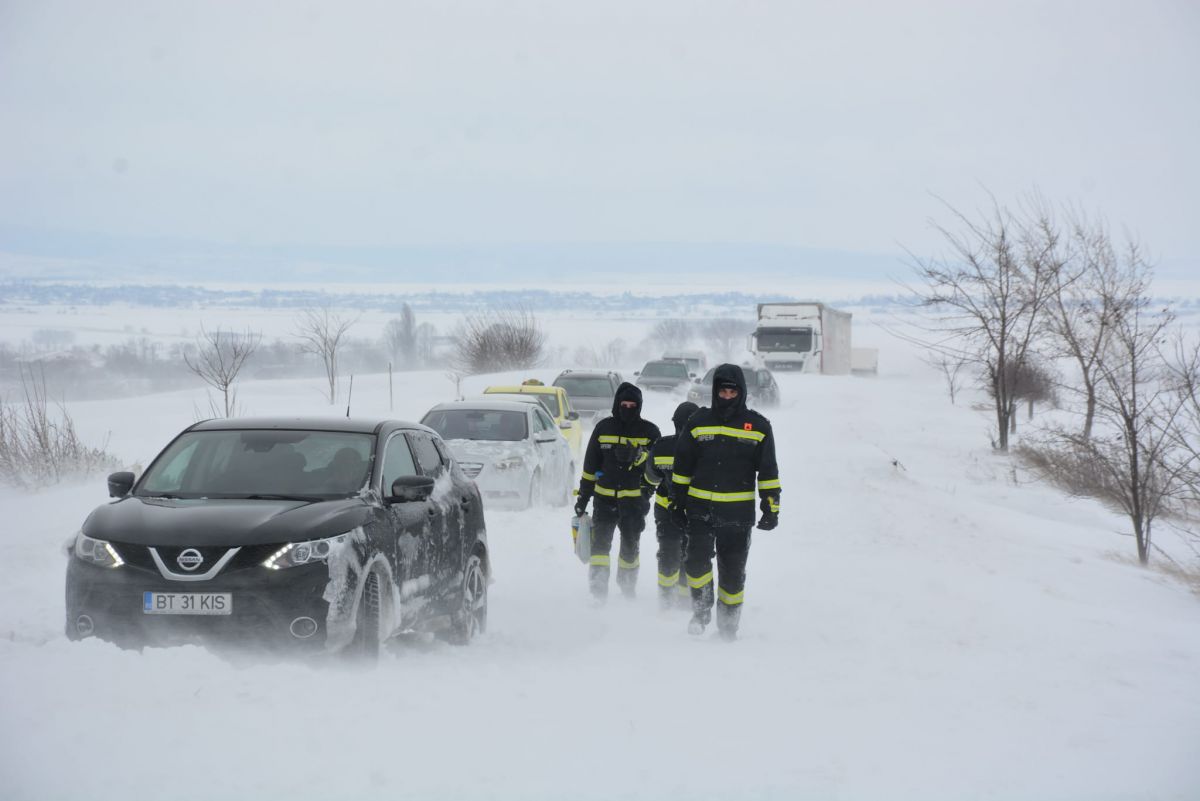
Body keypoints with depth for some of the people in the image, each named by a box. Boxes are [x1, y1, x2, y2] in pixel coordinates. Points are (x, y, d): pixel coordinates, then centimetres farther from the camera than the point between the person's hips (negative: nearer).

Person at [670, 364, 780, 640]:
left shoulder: (758, 426, 3)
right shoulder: (698, 422, 5)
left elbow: (768, 472, 6)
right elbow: (682, 465, 12)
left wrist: (771, 508, 2)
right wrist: (678, 502, 11)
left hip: (739, 513, 0)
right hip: (700, 508, 0)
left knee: (733, 570, 5)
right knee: (696, 560, -16)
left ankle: (728, 623, 20)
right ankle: (702, 609, 4)